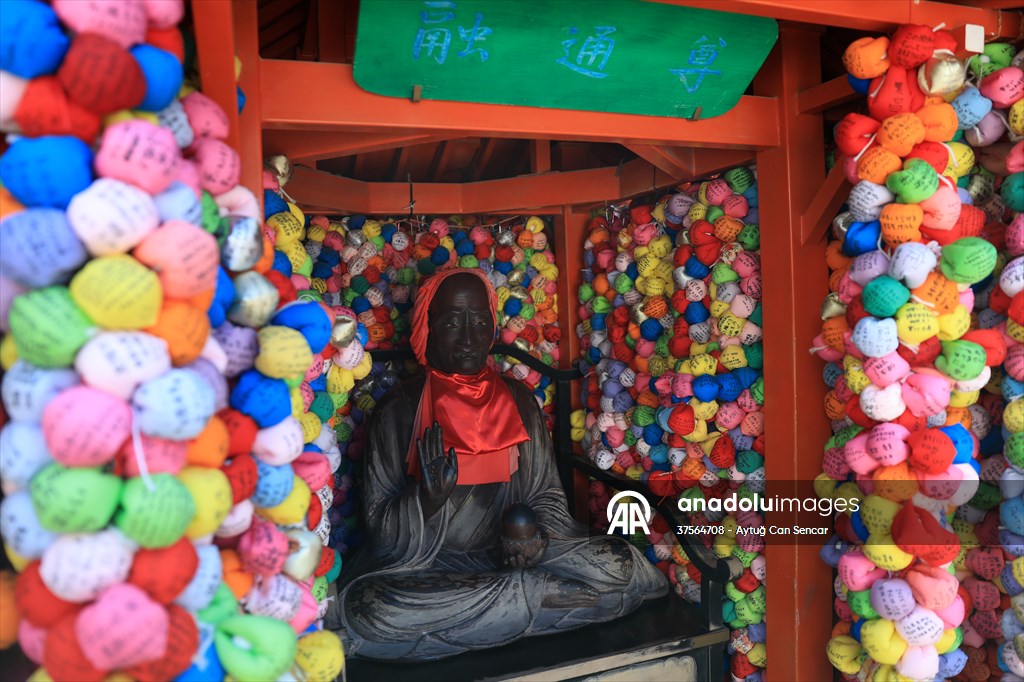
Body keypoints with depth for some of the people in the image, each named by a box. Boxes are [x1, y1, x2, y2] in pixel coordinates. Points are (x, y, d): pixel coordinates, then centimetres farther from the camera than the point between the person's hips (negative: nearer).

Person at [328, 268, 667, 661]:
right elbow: (381, 529, -4)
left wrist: (537, 533, -12)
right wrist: (429, 496, -24)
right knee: (365, 607, -34)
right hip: (424, 566, -1)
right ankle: (550, 595, -20)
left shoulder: (518, 401, 6)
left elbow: (547, 494, 10)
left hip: (510, 553, 2)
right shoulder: (397, 411, -4)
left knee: (618, 566, -20)